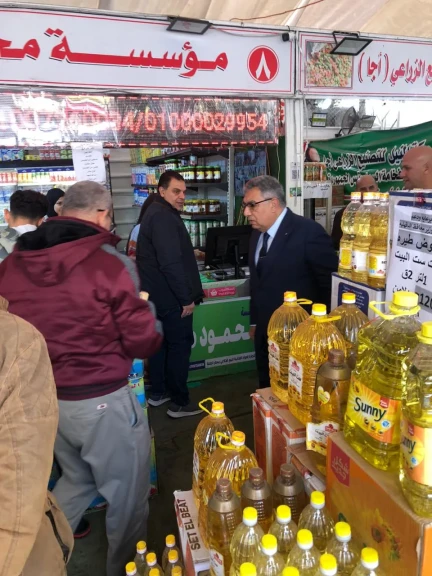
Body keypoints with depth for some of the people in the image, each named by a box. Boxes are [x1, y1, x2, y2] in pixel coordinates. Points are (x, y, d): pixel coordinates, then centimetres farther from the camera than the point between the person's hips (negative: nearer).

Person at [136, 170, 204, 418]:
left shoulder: (157, 213, 14)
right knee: (180, 345, 0)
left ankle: (158, 393, 31)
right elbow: (171, 263, -27)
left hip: (158, 294, 11)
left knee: (162, 342, 18)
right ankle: (180, 403, 10)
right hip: (171, 296, -11)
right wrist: (187, 298, -22)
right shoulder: (163, 217, -20)